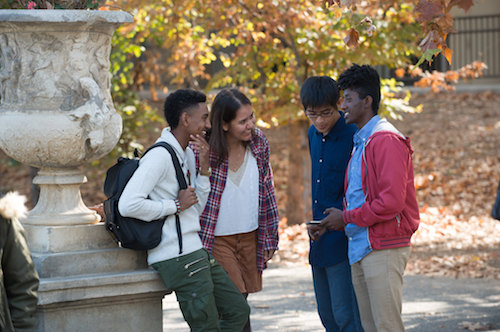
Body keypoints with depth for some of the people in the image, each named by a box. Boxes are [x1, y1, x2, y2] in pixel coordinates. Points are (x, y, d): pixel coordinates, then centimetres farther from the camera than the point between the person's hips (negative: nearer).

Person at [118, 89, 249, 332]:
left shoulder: (187, 154, 15)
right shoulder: (159, 156, -15)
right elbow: (128, 205, -26)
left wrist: (203, 169, 4)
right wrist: (176, 205, -17)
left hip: (197, 252, 10)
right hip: (178, 257, -10)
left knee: (237, 311, 14)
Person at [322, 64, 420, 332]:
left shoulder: (387, 140, -13)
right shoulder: (360, 142, 19)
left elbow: (392, 201, -20)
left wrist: (347, 218, -11)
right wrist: (327, 224, 10)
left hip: (383, 249, -9)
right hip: (359, 248, 9)